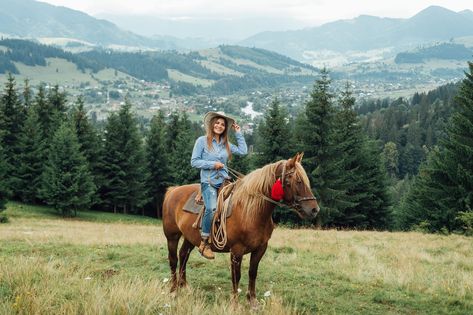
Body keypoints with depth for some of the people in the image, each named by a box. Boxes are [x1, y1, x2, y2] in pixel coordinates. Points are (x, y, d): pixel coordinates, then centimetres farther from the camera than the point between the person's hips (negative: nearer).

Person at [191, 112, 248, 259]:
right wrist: (212, 164, -10)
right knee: (212, 208, -29)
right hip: (208, 182, -6)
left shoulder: (226, 144, 17)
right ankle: (204, 243, -20)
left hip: (224, 181, 6)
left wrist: (238, 133, 12)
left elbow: (243, 151, 9)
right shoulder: (202, 141, 3)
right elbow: (194, 161, -1)